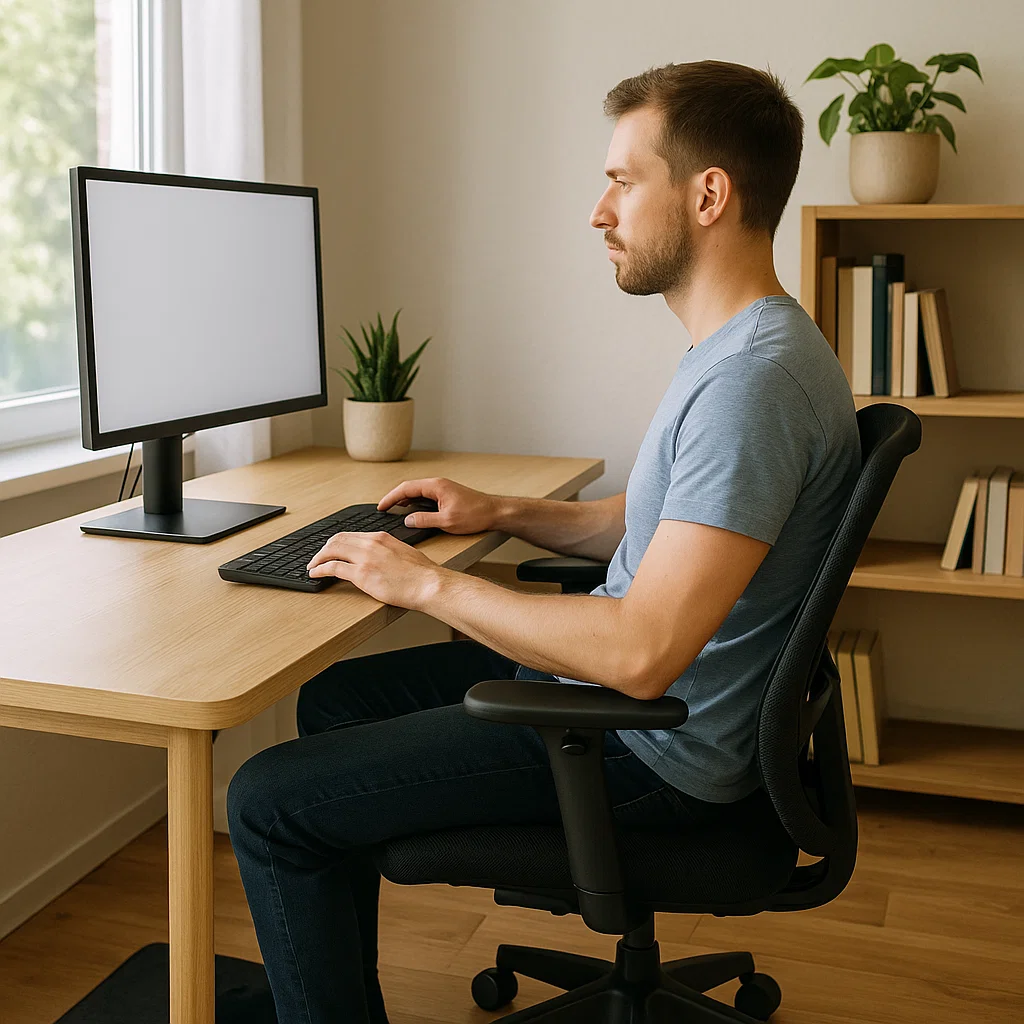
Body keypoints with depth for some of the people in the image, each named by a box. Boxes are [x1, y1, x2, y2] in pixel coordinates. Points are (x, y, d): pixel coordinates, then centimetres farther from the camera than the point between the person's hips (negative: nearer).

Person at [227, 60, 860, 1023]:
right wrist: (502, 512, 10)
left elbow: (642, 653, -32)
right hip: (617, 689, 11)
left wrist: (428, 583, -21)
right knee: (336, 697, 20)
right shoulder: (734, 346, 8)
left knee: (268, 800, -8)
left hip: (652, 747, -10)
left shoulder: (756, 378, -27)